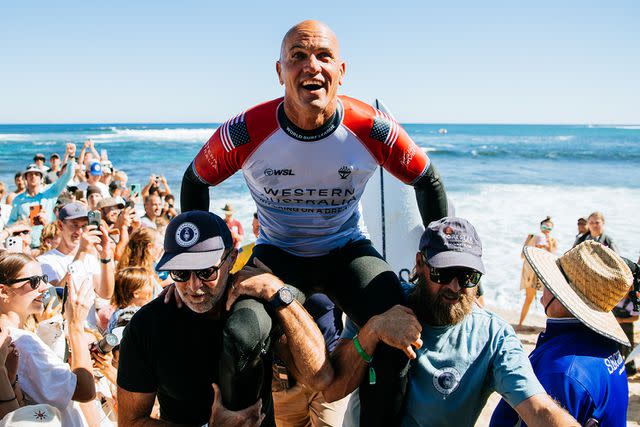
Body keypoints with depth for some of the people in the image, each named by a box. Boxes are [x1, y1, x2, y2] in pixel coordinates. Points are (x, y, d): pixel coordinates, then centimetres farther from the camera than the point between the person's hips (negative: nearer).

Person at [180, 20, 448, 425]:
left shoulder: (373, 129, -19)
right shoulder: (246, 132, -20)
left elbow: (428, 180, -2)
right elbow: (195, 181, -1)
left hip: (348, 251, 1)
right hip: (277, 253, 0)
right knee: (237, 338, -27)